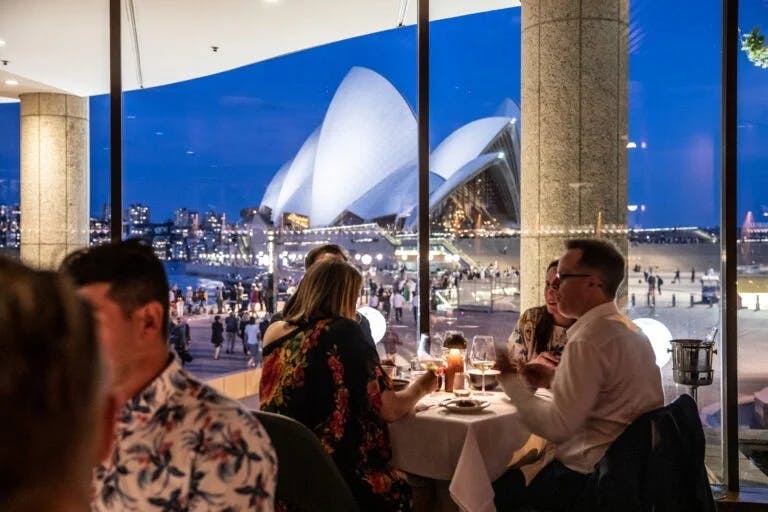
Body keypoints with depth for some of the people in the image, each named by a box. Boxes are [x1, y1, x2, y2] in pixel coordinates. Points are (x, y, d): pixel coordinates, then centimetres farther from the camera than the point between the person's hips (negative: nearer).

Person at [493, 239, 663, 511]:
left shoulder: (589, 340, -21)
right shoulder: (629, 329, 9)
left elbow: (557, 427, -22)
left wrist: (512, 381, -12)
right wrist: (549, 378, 9)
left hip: (589, 476, -9)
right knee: (510, 474, 18)